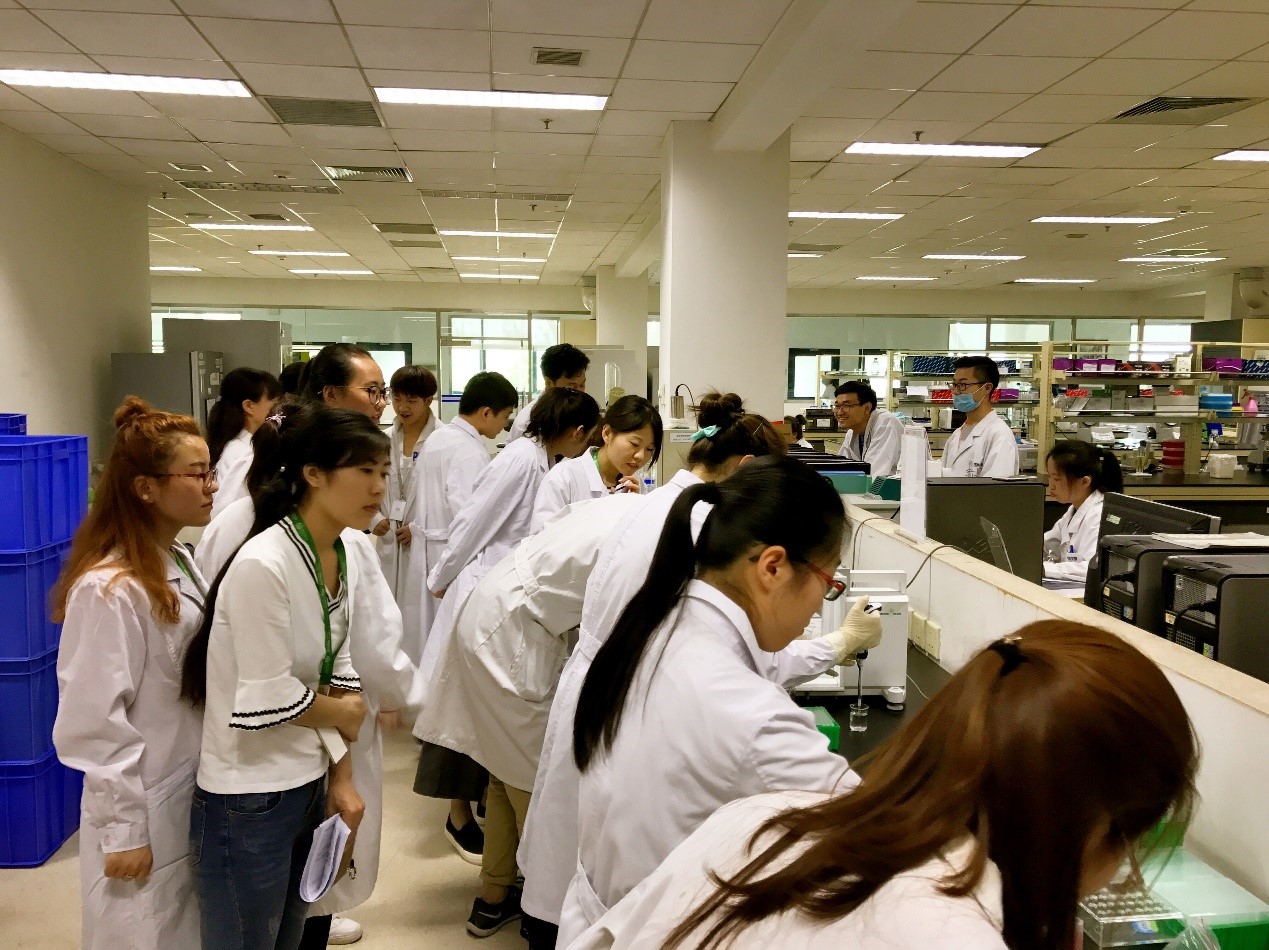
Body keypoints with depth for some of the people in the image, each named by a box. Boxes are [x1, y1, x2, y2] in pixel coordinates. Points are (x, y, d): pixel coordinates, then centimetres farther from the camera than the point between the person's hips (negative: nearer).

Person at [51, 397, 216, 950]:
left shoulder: (180, 565, 5)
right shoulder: (110, 589, -23)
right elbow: (96, 723, -21)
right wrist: (122, 831, -16)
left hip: (193, 799, 8)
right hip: (146, 813, -8)